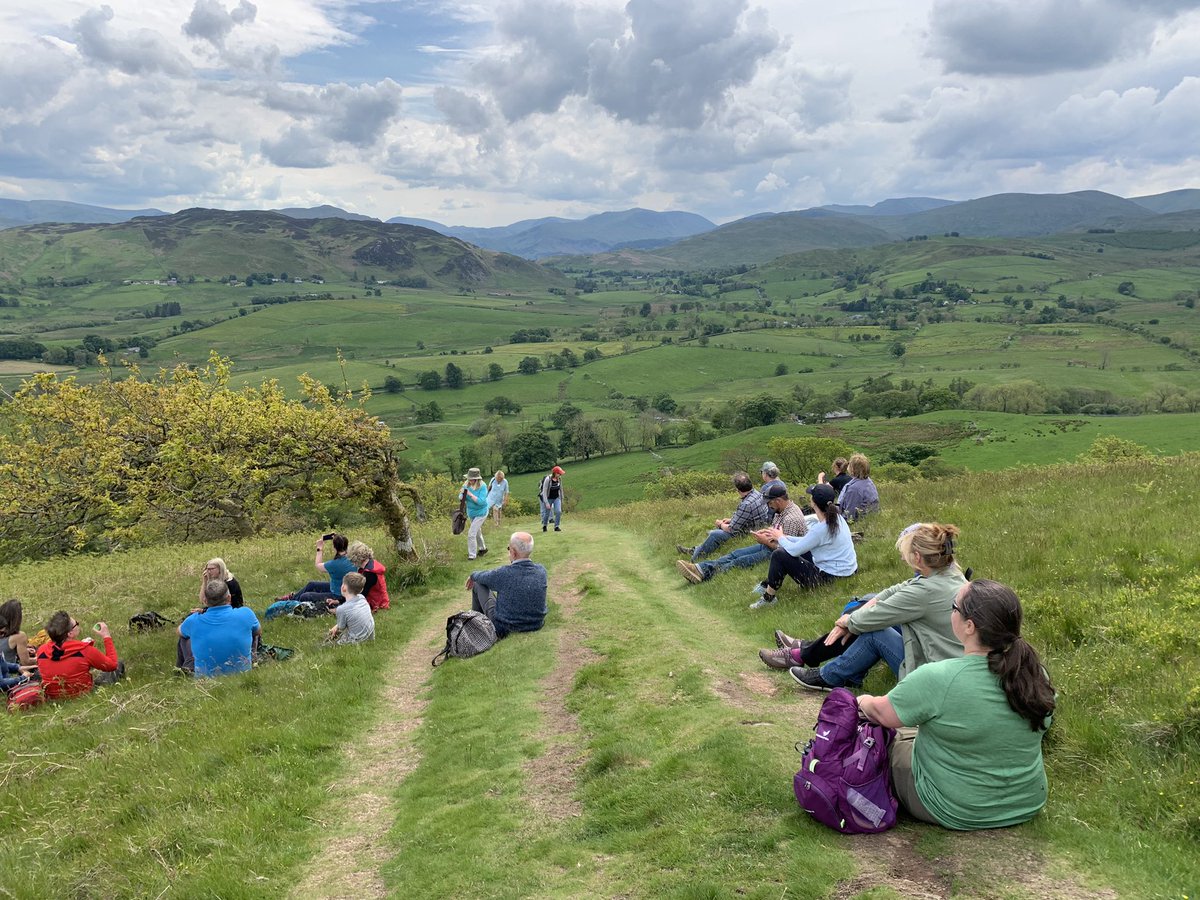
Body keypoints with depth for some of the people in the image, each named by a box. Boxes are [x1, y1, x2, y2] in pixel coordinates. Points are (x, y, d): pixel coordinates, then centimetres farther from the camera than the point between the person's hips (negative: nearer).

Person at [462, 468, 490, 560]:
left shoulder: (482, 487, -26)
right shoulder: (466, 485, -11)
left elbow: (481, 501, -31)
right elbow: (460, 498, -7)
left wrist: (471, 494, -36)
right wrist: (462, 494, -30)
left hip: (480, 513, -6)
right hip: (471, 513, 6)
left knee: (471, 533, -11)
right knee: (477, 531, 24)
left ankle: (472, 555, 1)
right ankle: (482, 548, 45)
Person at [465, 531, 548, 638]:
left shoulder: (504, 574, -25)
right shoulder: (541, 571, -13)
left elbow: (481, 577, -3)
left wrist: (473, 575, 21)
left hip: (504, 629, -5)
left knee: (478, 584, 12)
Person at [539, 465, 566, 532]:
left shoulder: (559, 479, -9)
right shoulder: (547, 479, -25)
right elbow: (544, 492, -22)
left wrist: (561, 499, 13)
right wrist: (546, 503, -25)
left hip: (557, 498, 4)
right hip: (549, 498, -3)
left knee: (558, 511, -13)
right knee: (547, 513, 6)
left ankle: (556, 526, 0)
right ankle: (544, 525, 33)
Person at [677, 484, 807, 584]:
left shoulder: (791, 519, -25)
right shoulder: (782, 510, 6)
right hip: (770, 545, 9)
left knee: (739, 562, -20)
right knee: (736, 554, -6)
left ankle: (704, 574, -28)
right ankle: (700, 568, -20)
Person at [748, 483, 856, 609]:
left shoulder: (821, 528, -28)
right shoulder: (836, 517, 0)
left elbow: (794, 550, -20)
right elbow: (807, 542, 10)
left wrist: (780, 537, -1)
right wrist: (784, 538, 7)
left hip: (830, 577, -10)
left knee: (779, 555, -11)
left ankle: (768, 598, 5)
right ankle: (769, 584, 25)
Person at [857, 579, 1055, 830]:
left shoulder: (936, 680, -29)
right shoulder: (1035, 674, -11)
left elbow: (881, 714, -13)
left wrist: (863, 701, 11)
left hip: (957, 813, -6)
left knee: (894, 741, 16)